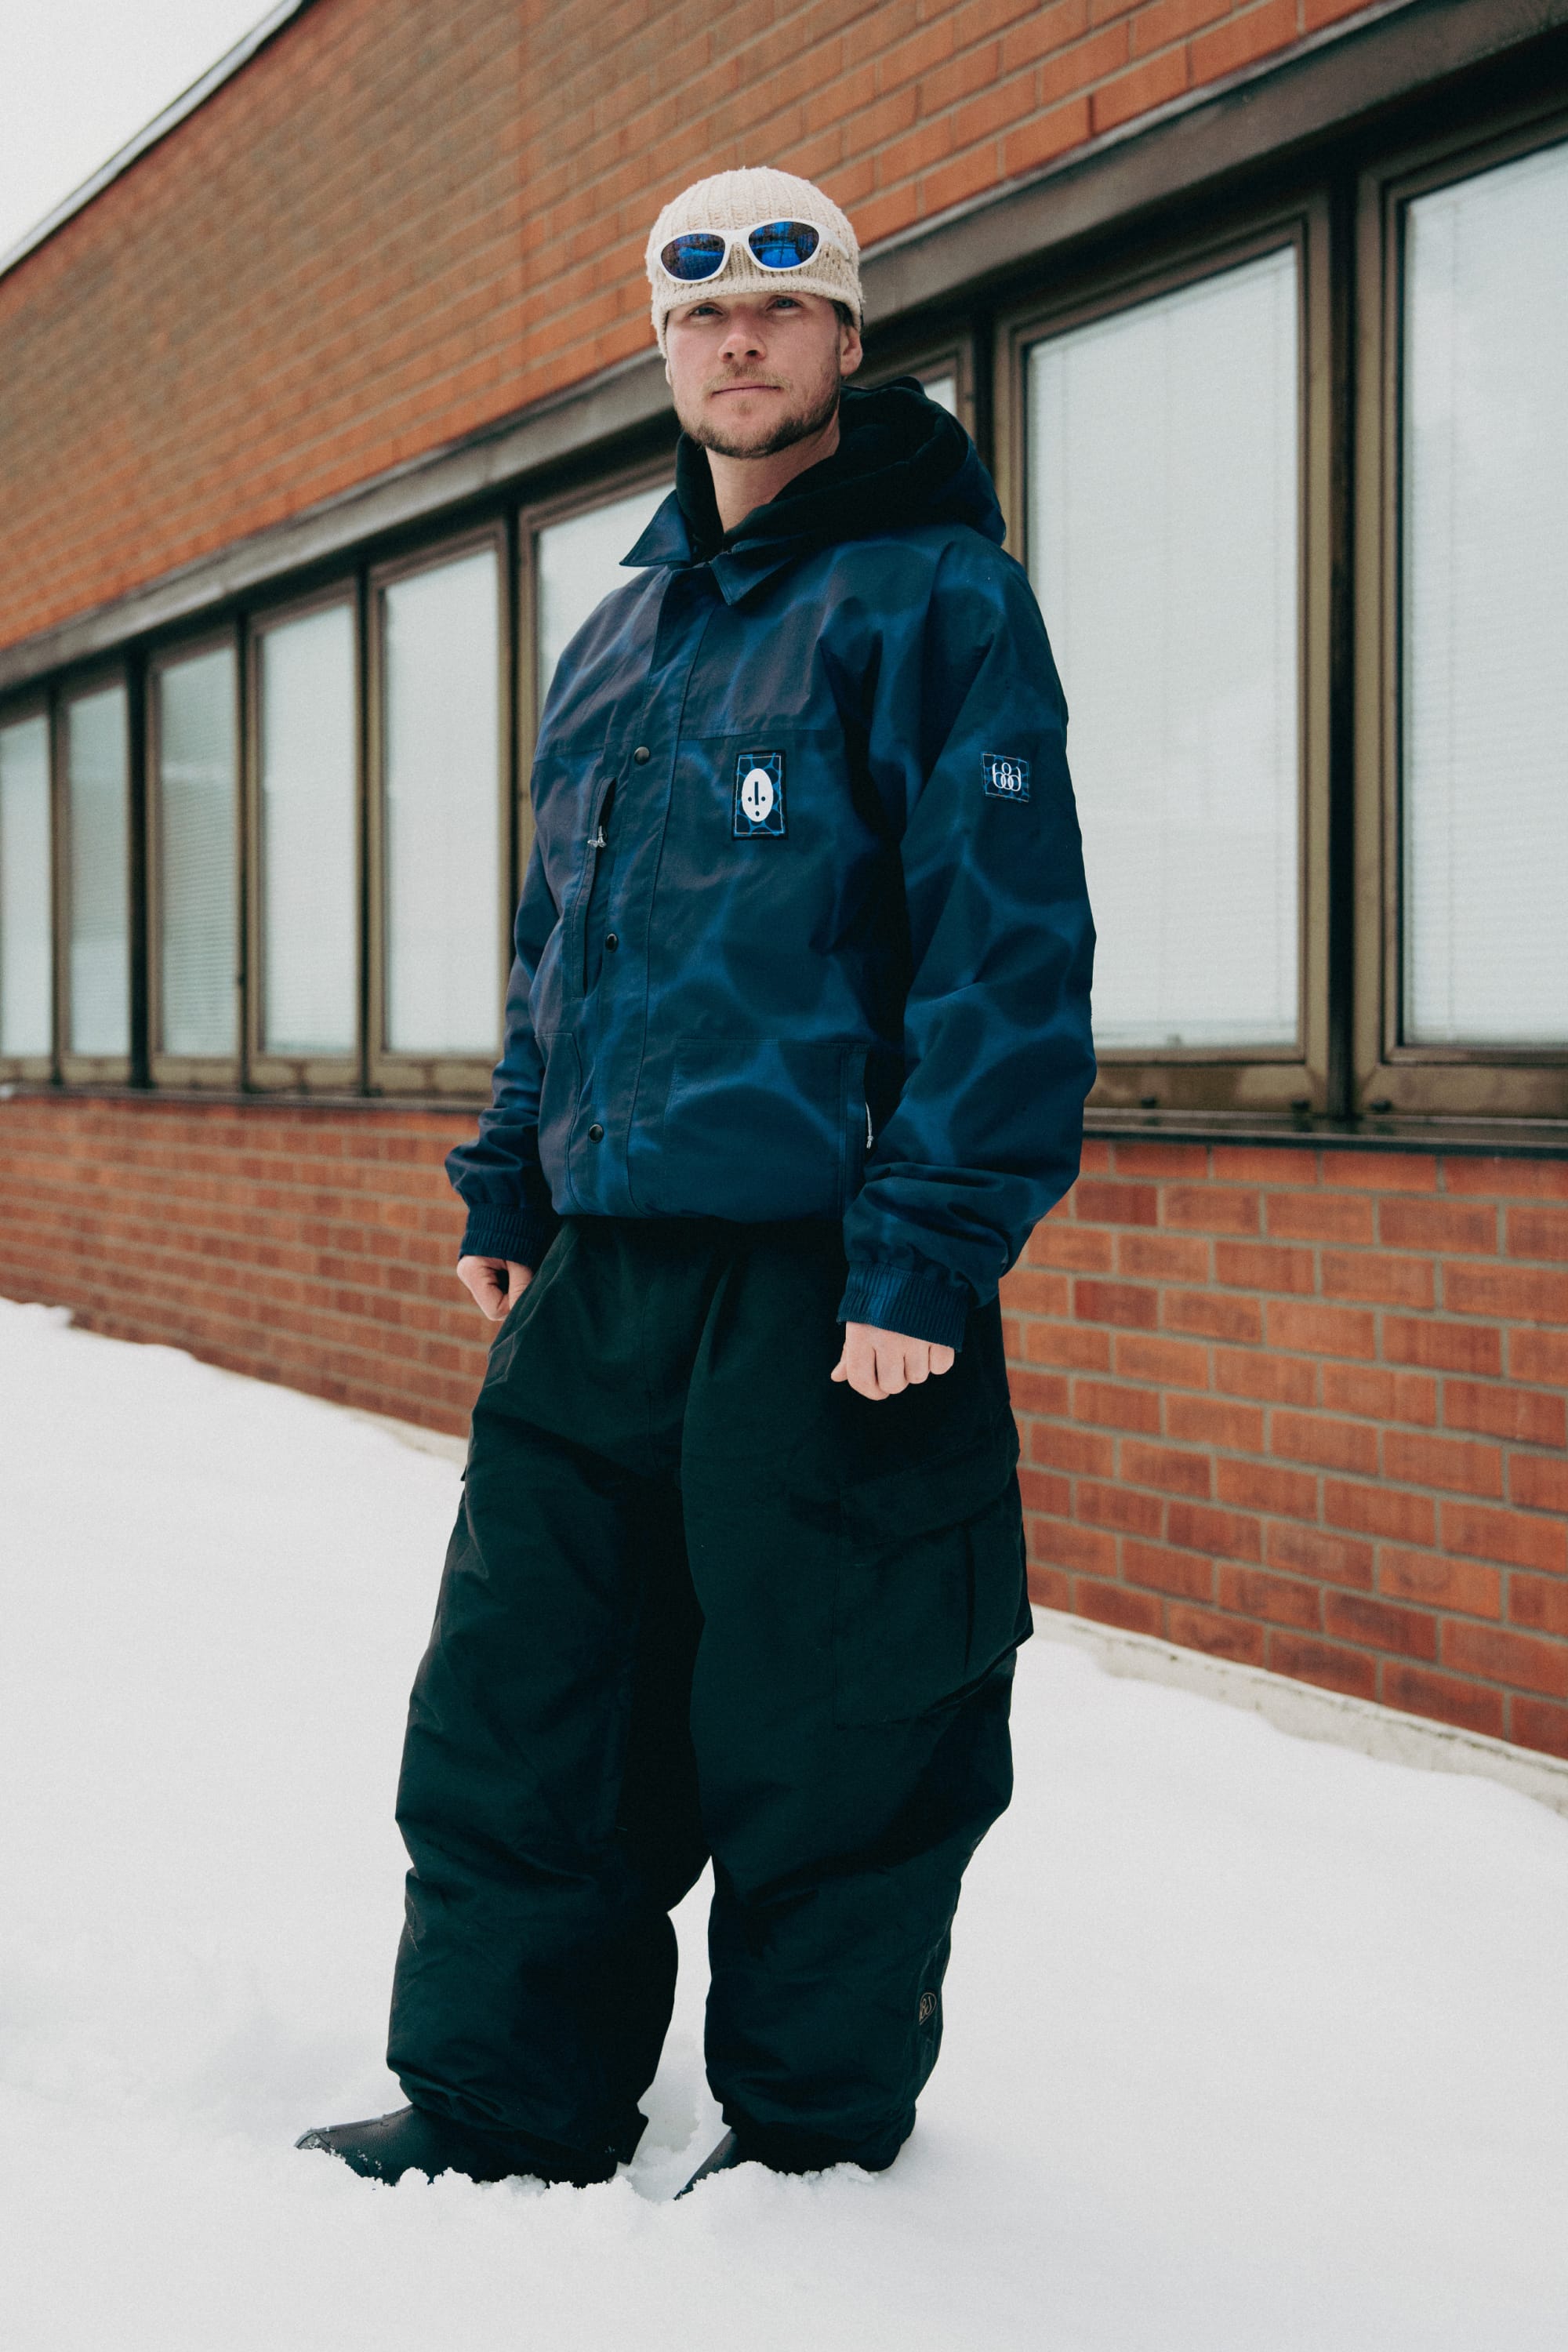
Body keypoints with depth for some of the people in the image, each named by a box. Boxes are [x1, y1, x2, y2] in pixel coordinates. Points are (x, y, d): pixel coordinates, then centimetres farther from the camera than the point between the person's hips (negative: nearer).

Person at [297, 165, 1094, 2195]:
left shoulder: (934, 598, -4)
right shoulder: (616, 638, 18)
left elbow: (1007, 945, -12)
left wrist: (933, 1255, -18)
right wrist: (510, 1186, 17)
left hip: (827, 1289, -6)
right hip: (597, 1283, 7)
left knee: (826, 1757, 3)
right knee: (515, 1720, 9)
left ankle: (813, 2145, 21)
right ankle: (501, 2115, 24)